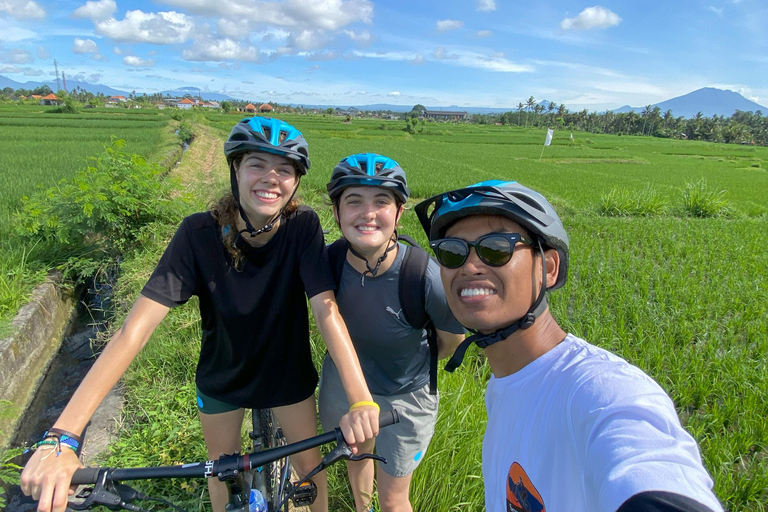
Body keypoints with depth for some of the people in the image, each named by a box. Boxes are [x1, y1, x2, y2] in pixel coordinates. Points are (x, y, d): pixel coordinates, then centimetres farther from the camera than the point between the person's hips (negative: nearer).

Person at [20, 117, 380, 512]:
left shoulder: (303, 227, -25)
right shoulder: (200, 233, -27)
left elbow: (326, 310, -32)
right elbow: (136, 327, -32)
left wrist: (360, 400, -45)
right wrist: (60, 438, -38)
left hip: (288, 372, 0)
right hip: (223, 377, 0)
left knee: (309, 465, 15)